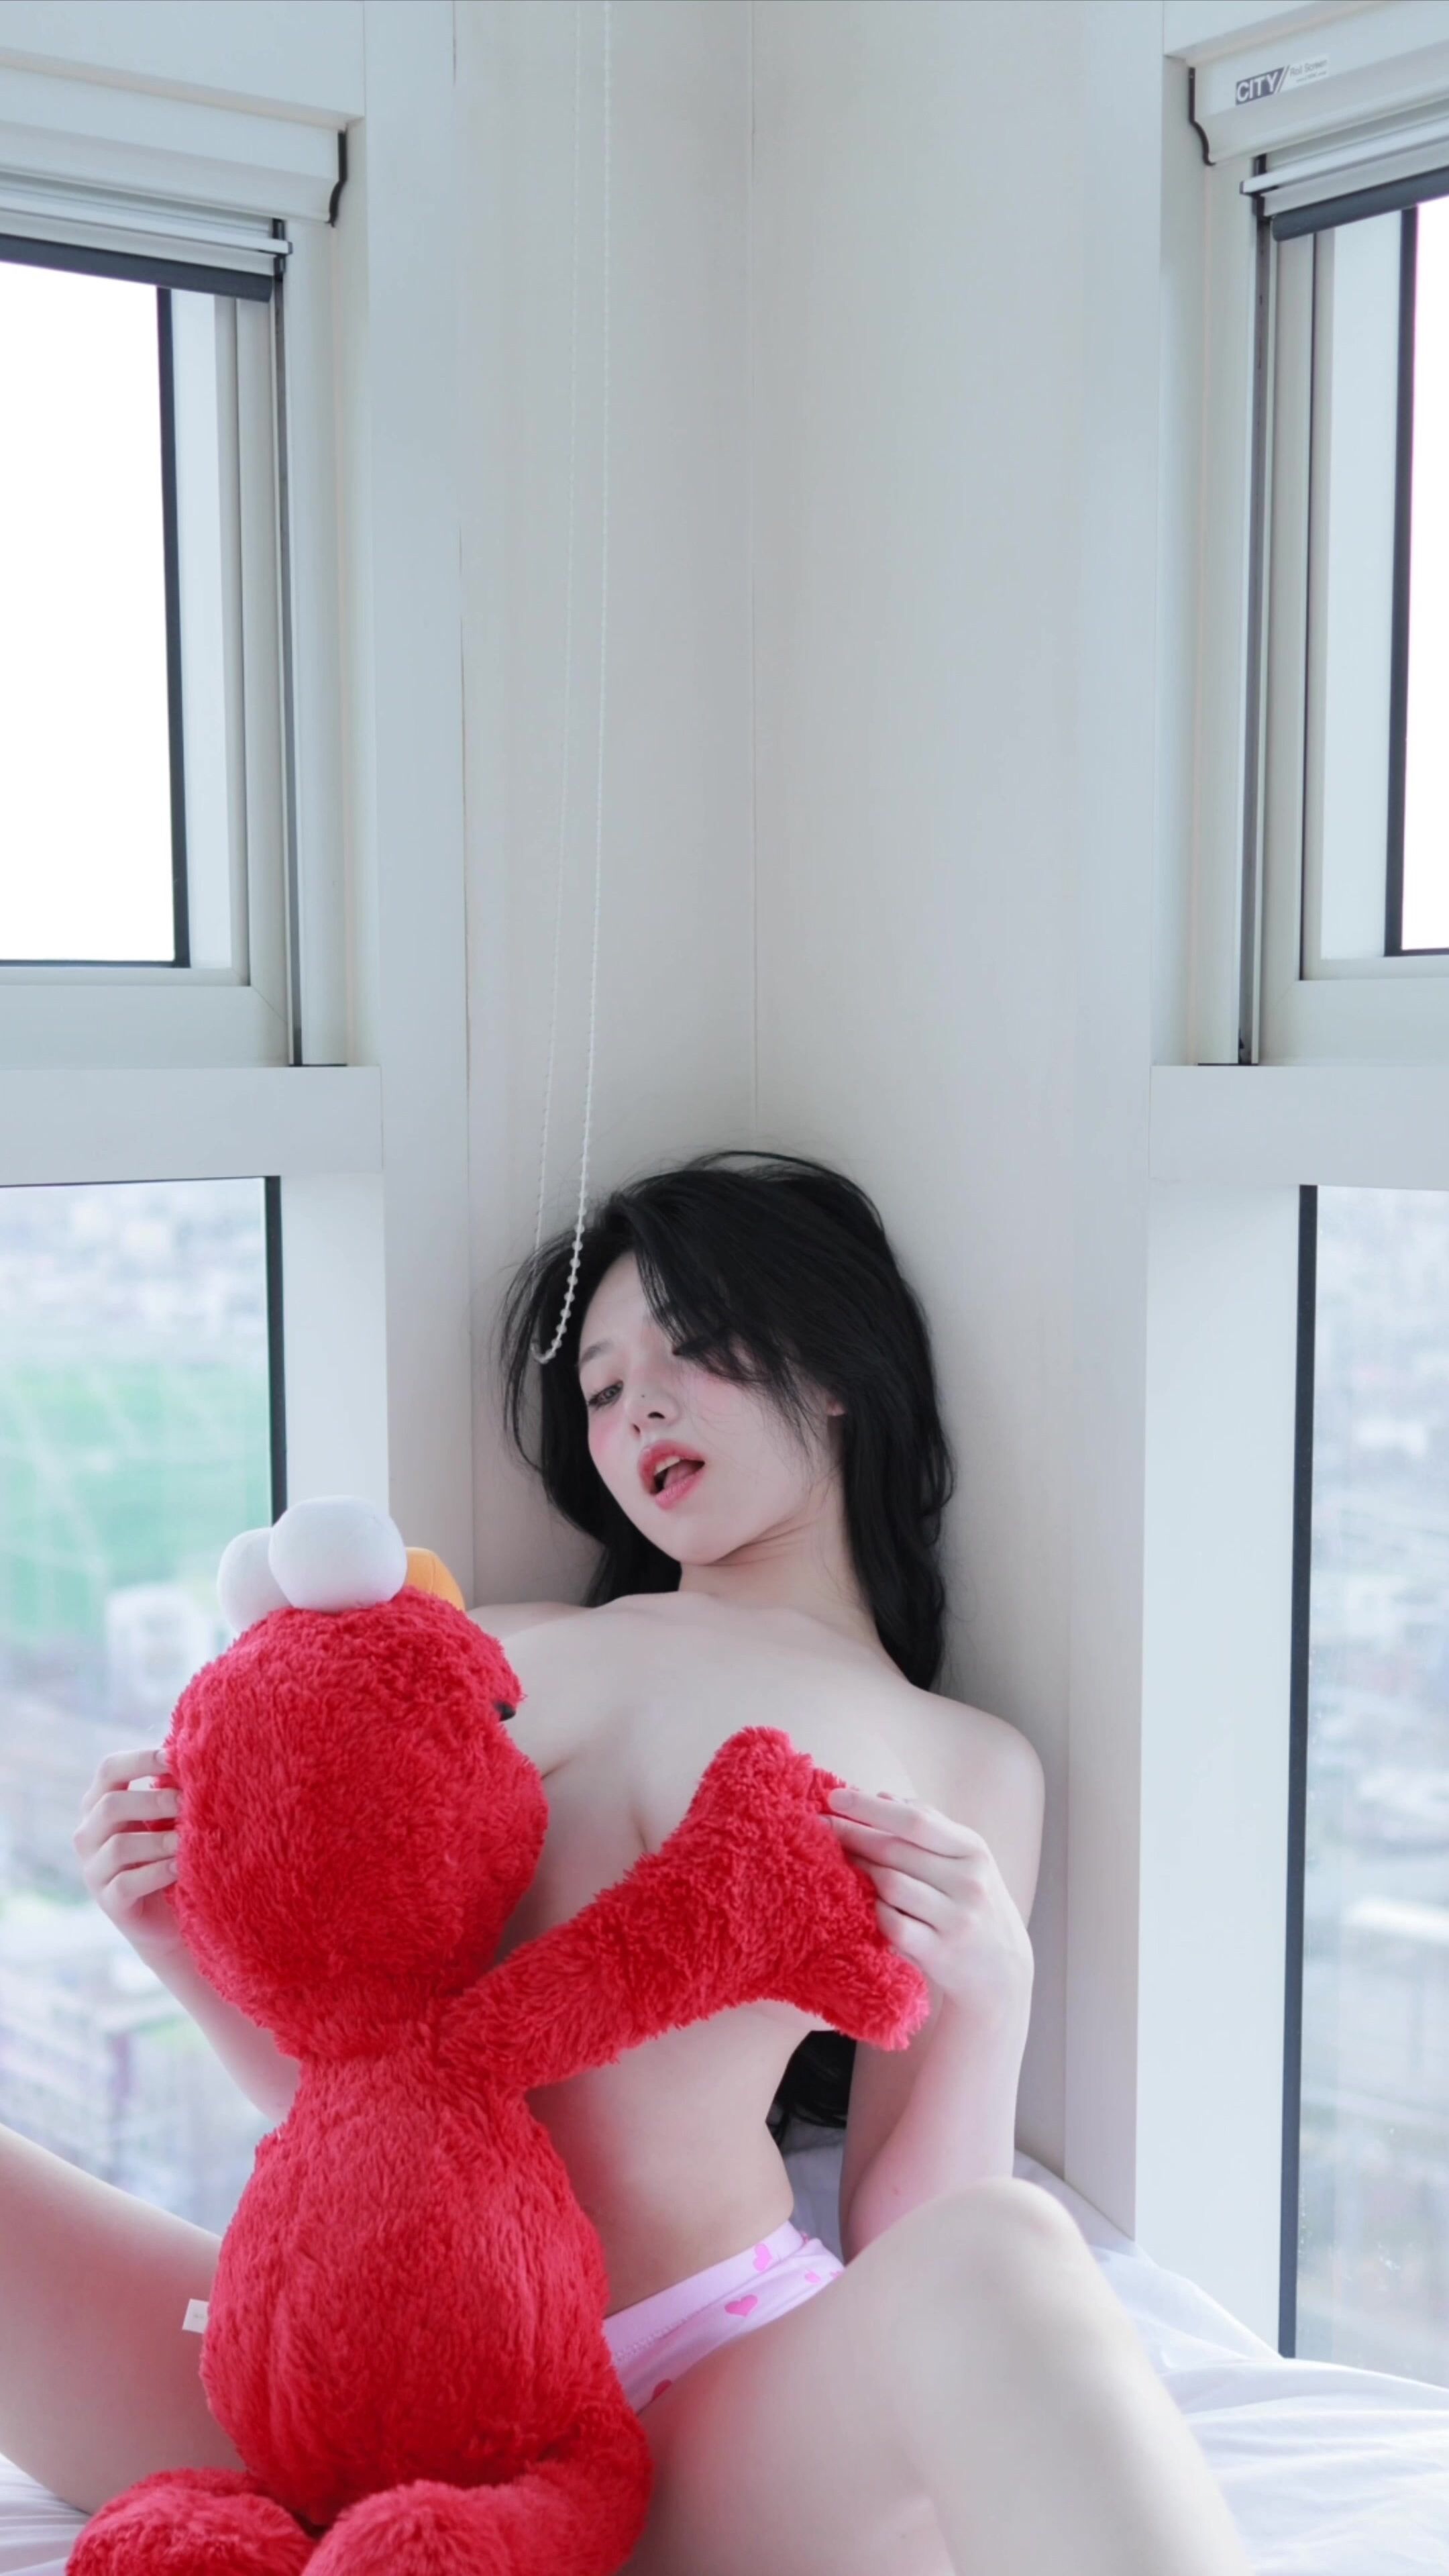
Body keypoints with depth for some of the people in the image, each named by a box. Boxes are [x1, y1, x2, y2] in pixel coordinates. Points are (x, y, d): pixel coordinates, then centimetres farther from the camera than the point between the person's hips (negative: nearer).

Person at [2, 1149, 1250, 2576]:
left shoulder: (967, 1770, 14)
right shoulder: (496, 1655, 19)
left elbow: (897, 2247, 9)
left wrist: (988, 1997, -7)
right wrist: (187, 1937, 3)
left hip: (711, 2374, -3)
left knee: (1001, 2256, -38)